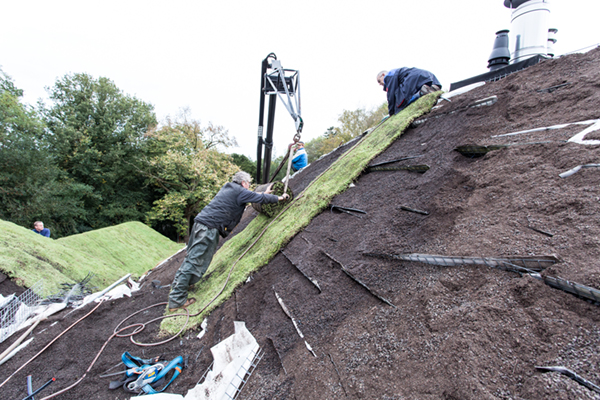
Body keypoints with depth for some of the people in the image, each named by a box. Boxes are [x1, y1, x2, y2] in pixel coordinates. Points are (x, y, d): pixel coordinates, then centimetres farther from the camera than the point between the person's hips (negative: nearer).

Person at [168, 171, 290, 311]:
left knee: (191, 257, 19)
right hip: (209, 228, -10)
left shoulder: (228, 187, 22)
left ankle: (178, 285, 31)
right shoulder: (240, 191, -6)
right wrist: (279, 198, 10)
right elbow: (260, 198, -4)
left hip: (201, 221, 10)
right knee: (194, 261, -6)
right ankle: (177, 299, -1)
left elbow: (252, 196, 36)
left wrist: (264, 194, 42)